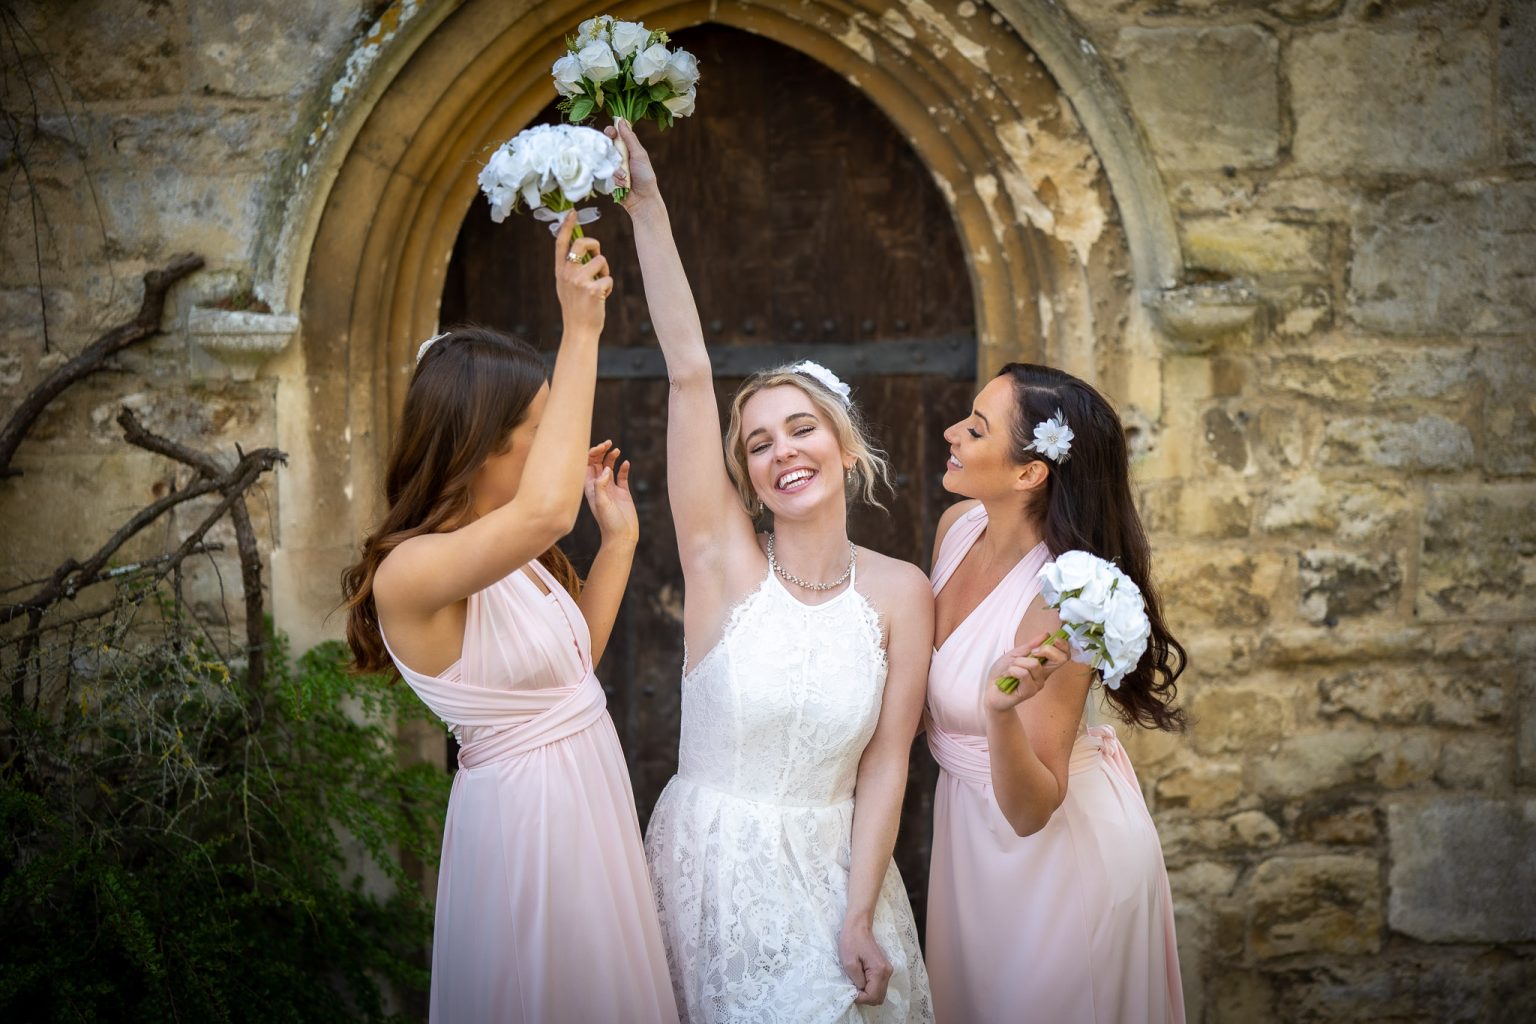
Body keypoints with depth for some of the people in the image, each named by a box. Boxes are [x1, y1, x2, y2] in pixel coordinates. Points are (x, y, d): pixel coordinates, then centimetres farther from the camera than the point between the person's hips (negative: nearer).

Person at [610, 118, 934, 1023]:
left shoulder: (900, 593, -4)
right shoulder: (724, 561, -8)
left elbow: (885, 764, -4)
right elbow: (688, 370, -14)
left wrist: (858, 919, -11)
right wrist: (646, 201, -20)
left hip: (829, 870, 1)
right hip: (711, 865, 0)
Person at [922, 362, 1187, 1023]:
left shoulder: (1058, 603, -32)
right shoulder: (958, 526, -10)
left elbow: (1030, 812, -29)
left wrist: (1001, 713, -44)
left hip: (1060, 845, -7)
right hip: (967, 818, 7)